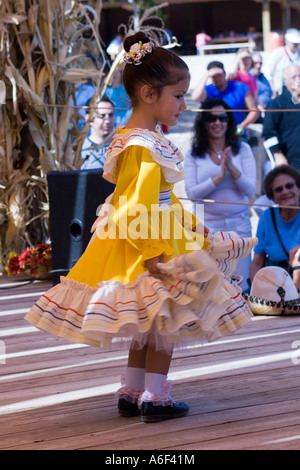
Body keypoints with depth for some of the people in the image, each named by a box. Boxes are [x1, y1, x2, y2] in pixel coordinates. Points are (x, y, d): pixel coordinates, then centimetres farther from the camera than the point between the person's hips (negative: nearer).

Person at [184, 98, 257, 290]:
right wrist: (220, 177, -19)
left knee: (240, 286, 2)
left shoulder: (242, 149, 2)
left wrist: (232, 168, -19)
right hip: (207, 226, -1)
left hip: (239, 225, 1)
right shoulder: (193, 155, 1)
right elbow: (192, 192, -10)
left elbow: (251, 190, -5)